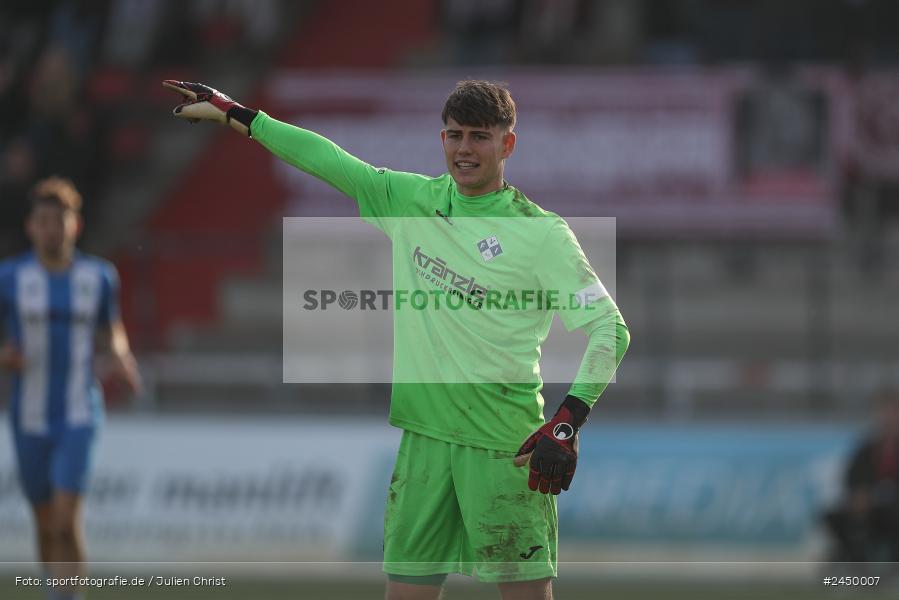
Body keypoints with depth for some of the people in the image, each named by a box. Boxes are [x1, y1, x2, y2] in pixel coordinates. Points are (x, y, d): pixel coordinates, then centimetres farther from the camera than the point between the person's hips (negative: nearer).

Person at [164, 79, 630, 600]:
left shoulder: (542, 232, -6)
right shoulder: (412, 200, 10)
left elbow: (610, 329, -9)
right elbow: (327, 159, 19)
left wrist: (567, 424, -20)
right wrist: (230, 113, 22)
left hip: (506, 445, -5)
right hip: (424, 435, 5)